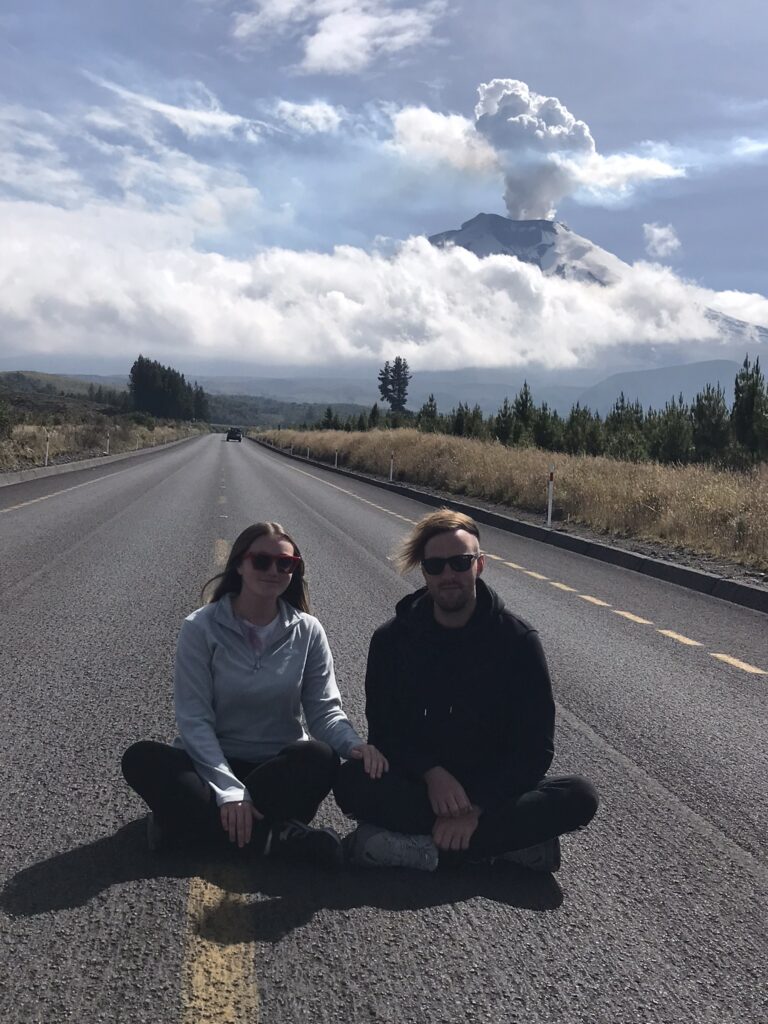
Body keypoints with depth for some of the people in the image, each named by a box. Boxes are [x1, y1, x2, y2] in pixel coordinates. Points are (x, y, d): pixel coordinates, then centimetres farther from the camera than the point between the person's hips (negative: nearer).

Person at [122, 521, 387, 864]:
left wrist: (354, 744, -26)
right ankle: (274, 836, -30)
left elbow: (325, 710, -2)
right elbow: (194, 718, -13)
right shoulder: (201, 628, -7)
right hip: (215, 763, 0)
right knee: (141, 758, -29)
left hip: (281, 767, 1)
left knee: (321, 758, -31)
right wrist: (230, 793, -26)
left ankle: (197, 819, -25)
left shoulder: (308, 632, 0)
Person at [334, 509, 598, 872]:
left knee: (580, 797, -26)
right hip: (416, 784, 0)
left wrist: (476, 806, -21)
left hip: (492, 789, 0)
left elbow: (535, 746, -9)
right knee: (350, 781, -29)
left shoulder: (518, 640, -7)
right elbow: (383, 732, -3)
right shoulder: (392, 638, -3)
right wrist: (431, 773, -23)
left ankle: (421, 846, -28)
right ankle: (515, 840, -26)